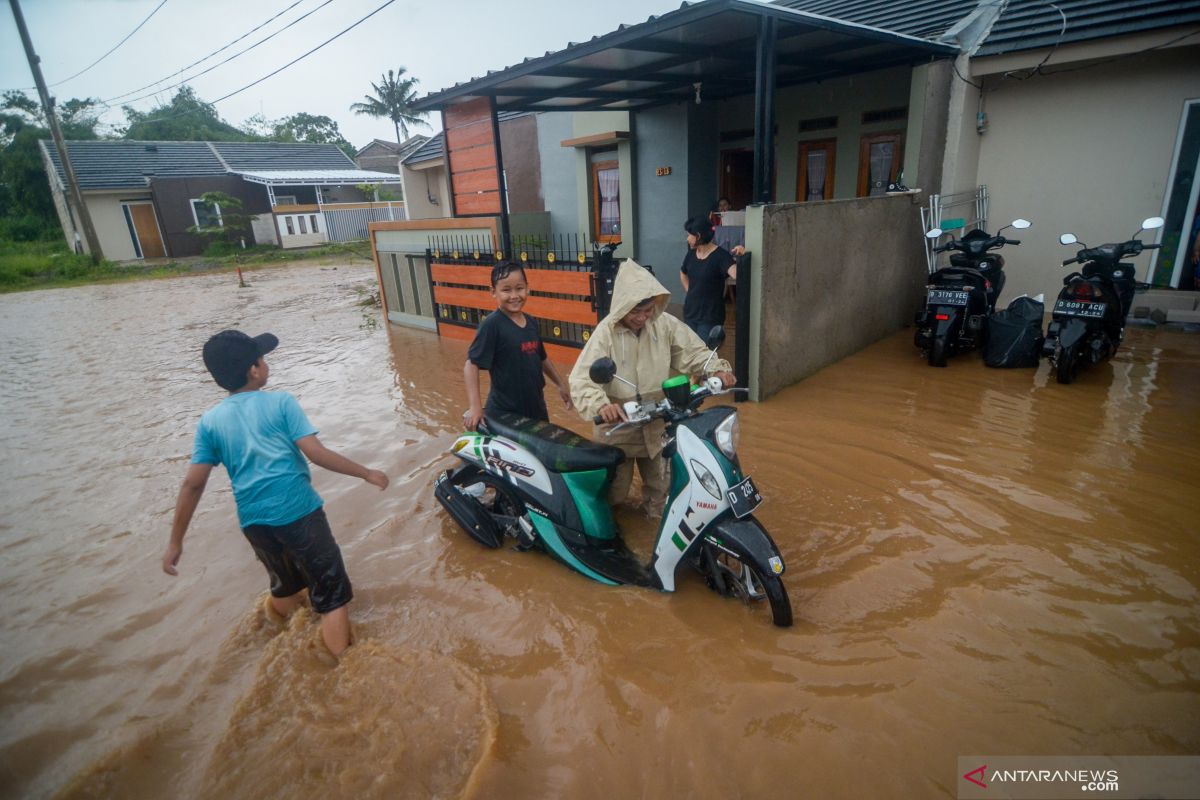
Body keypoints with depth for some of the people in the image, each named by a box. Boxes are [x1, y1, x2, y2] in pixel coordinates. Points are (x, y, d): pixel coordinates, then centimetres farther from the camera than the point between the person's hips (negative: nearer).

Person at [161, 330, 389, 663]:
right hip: (299, 512, -5)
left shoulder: (209, 421, 6)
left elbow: (192, 484, 3)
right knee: (332, 592, 4)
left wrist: (175, 542, 10)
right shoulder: (280, 402, -5)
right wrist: (367, 473, -5)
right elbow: (316, 453, -13)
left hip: (254, 522, 5)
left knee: (287, 585, 30)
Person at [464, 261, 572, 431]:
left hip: (536, 406, 7)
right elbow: (471, 365, -19)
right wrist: (475, 406, -28)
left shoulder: (531, 322, 4)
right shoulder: (492, 324, -16)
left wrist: (561, 384, 22)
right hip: (505, 411, -7)